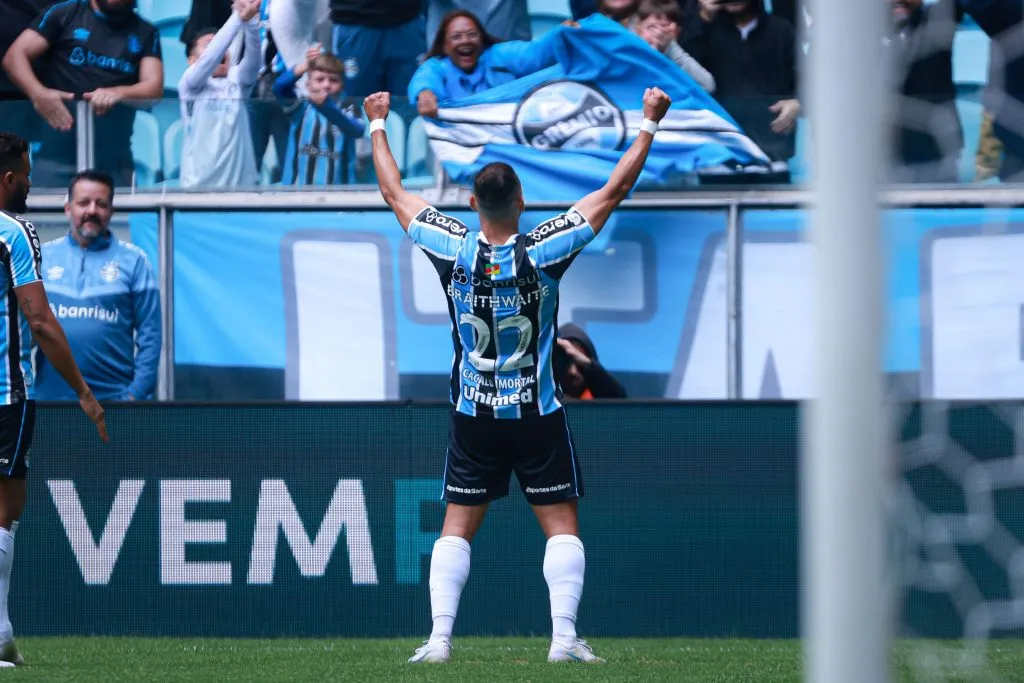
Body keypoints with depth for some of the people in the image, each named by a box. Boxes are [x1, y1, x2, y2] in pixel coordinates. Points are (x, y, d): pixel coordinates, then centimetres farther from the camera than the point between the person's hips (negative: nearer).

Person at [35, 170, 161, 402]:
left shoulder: (133, 261, 2)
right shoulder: (43, 258, 8)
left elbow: (149, 333, 0)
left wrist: (137, 393, -8)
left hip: (113, 400, -2)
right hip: (49, 398, 2)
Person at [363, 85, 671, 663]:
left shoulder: (453, 249, -10)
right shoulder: (544, 251, -15)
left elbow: (395, 193, 5)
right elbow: (615, 191, -8)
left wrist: (378, 125, 17)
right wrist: (649, 124, 0)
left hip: (473, 415, 2)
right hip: (538, 417, -2)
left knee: (457, 527, 7)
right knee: (562, 524, 4)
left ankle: (440, 638, -1)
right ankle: (564, 637, -6)